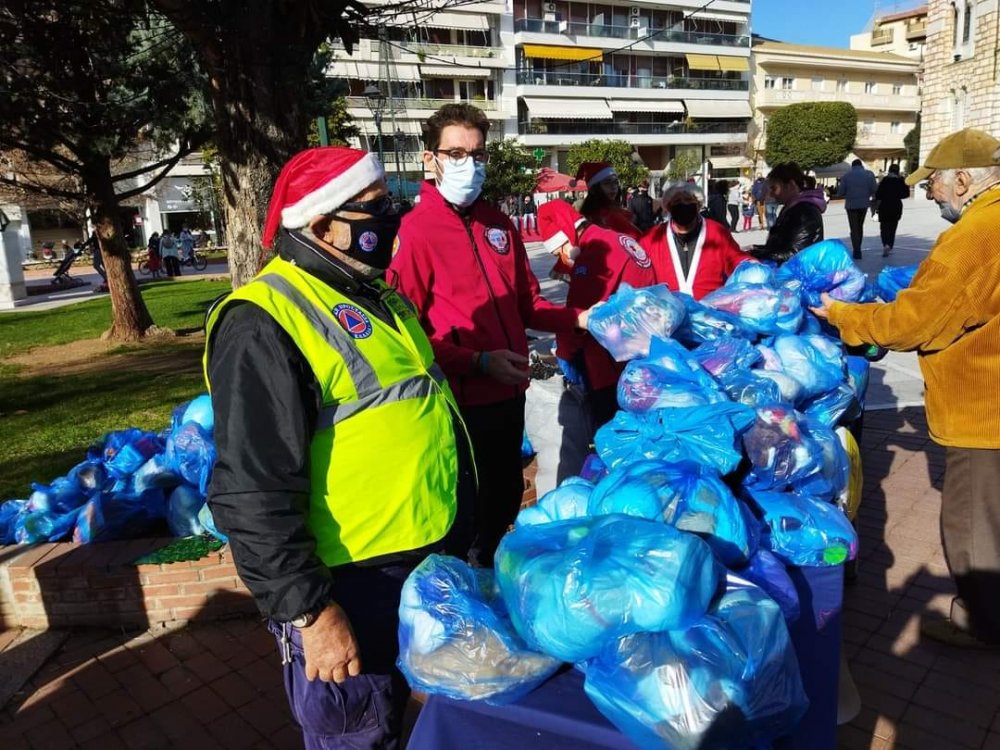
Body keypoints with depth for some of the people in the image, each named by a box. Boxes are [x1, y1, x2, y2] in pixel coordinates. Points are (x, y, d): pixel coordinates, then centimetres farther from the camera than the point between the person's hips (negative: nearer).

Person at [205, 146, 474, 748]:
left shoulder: (375, 292, 8)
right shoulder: (265, 324, -22)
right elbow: (254, 495, -25)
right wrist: (307, 610, -23)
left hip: (429, 557, 9)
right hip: (351, 584, -8)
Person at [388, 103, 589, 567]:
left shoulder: (499, 224, 8)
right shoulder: (414, 231, -13)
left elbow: (527, 303, 14)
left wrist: (578, 319, -1)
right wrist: (478, 362, -23)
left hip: (509, 393, 7)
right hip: (458, 401, -7)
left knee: (506, 497, 24)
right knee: (462, 511, 9)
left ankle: (489, 567, 48)